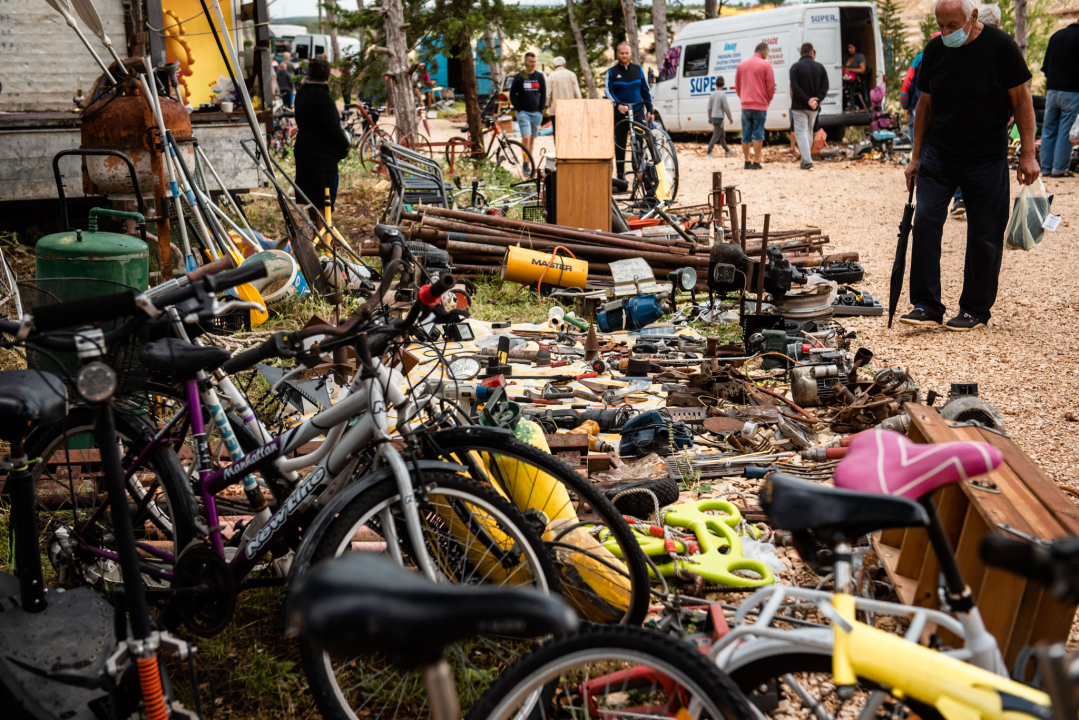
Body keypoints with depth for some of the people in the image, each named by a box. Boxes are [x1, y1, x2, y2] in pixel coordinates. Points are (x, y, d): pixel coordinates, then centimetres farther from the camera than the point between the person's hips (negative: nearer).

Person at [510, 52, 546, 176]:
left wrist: (541, 110, 3)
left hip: (536, 113, 3)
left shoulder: (540, 76, 8)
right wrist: (519, 110, -8)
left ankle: (529, 163, 18)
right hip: (523, 113, -3)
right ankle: (526, 163, -13)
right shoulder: (519, 77, -1)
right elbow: (512, 95, 1)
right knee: (526, 137, -18)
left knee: (532, 139, 8)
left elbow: (543, 94, 13)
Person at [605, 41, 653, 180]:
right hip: (619, 114, 0)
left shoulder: (638, 70, 11)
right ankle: (620, 175, 14)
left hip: (638, 112, 1)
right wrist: (618, 105, -24)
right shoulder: (612, 72, 5)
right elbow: (608, 91, -7)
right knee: (620, 145, 5)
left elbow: (645, 91, 15)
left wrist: (649, 110, 9)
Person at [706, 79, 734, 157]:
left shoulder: (713, 94, 5)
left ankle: (727, 151, 26)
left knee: (722, 135, 17)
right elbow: (726, 108, -13)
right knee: (716, 136, -3)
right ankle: (708, 152, -4)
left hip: (713, 117, 8)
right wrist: (730, 118, -2)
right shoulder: (722, 94, -15)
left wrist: (710, 118, 20)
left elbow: (709, 107, 9)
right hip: (719, 118, -8)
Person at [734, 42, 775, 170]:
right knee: (758, 135, -1)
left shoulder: (742, 64, 9)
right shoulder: (765, 65, -6)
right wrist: (768, 101, 10)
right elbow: (771, 86, -6)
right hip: (760, 106, -4)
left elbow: (737, 85, 12)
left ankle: (747, 162, 12)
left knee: (746, 135, 9)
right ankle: (756, 162, -2)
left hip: (745, 105, 4)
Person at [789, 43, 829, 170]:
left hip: (799, 106, -4)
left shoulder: (795, 67, -7)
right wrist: (816, 100, -9)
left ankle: (807, 161, -17)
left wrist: (808, 100, -15)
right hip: (814, 107, 4)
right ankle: (806, 159, 24)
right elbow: (825, 86, -1)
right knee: (809, 132, 18)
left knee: (801, 132, -4)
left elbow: (795, 88, -16)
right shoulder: (820, 67, 6)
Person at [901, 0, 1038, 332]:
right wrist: (916, 156, 10)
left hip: (986, 159, -3)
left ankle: (976, 310, 16)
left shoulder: (1000, 46, -10)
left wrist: (1028, 154, -8)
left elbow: (1021, 100, -5)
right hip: (938, 155, 3)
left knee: (984, 236, 3)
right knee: (925, 223, -8)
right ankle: (927, 305, -1)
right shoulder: (934, 50, 1)